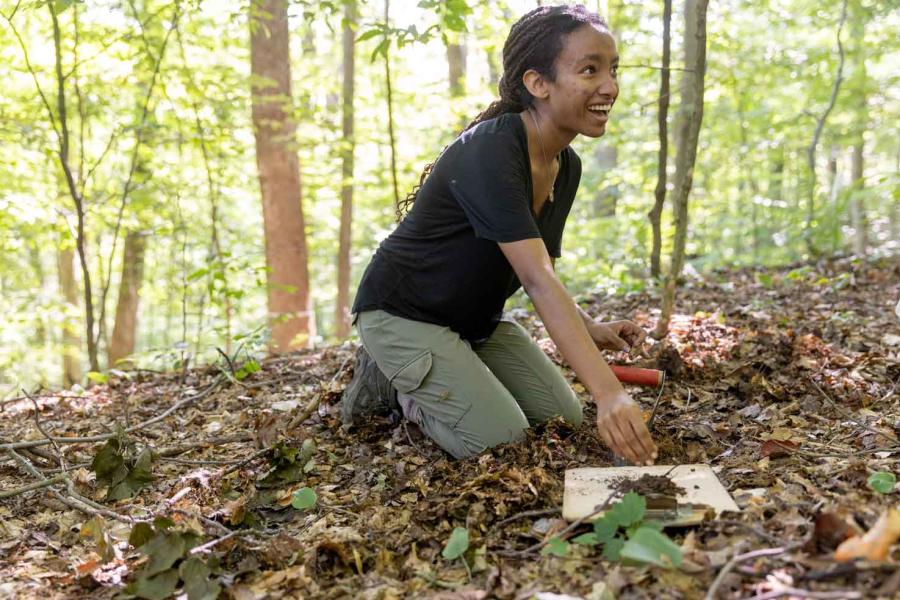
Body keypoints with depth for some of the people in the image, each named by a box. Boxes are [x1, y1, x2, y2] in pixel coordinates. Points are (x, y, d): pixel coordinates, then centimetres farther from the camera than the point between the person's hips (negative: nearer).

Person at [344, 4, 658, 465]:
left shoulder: (567, 167, -2)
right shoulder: (489, 152, -30)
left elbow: (537, 270, 6)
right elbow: (537, 280, -39)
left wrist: (591, 330, -13)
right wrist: (609, 393, -46)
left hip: (477, 318, 9)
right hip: (403, 313, -9)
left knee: (565, 418, 6)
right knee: (502, 439, -17)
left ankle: (424, 376, 18)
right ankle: (396, 382, 7)